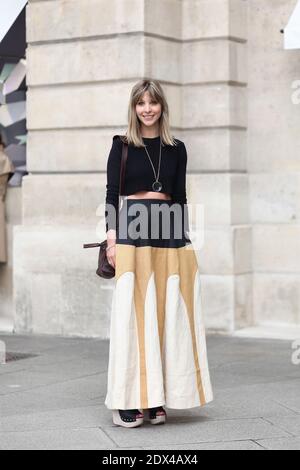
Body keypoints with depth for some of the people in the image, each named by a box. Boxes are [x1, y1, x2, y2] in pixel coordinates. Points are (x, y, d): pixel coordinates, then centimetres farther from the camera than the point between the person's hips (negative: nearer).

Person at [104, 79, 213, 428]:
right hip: (132, 231, -3)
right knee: (133, 314, -6)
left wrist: (185, 240, 10)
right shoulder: (122, 145, 5)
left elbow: (180, 198, 15)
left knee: (166, 315, 2)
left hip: (168, 232, 3)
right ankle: (127, 402, -3)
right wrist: (112, 237, -9)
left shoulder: (176, 149, 14)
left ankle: (155, 399, 8)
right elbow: (111, 194, 0)